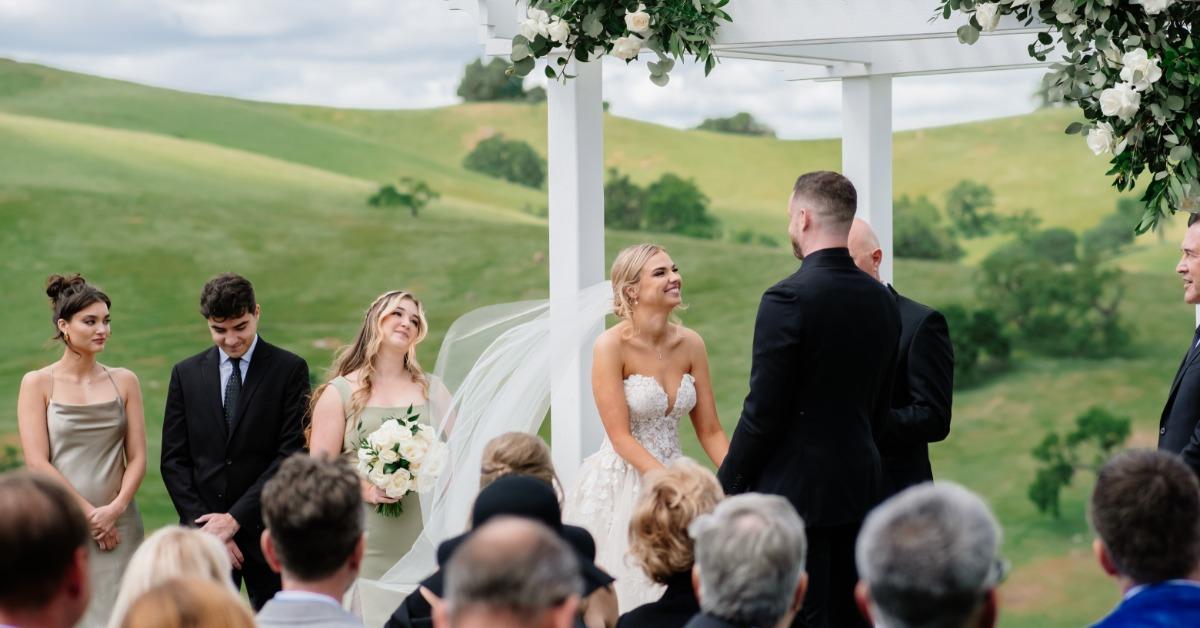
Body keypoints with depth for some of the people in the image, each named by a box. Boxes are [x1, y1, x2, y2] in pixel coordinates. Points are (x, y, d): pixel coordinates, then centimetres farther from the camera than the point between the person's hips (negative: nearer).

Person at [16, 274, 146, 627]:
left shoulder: (124, 382, 8)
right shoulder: (37, 384, 0)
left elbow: (137, 457, 5)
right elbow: (37, 462, -6)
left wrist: (115, 509, -10)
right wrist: (89, 513, -11)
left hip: (117, 525, 2)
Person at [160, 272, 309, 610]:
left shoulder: (290, 369, -1)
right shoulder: (186, 374, 8)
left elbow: (292, 454, -7)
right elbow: (173, 460, 6)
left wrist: (234, 518, -11)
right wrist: (203, 525, -6)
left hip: (268, 531, -2)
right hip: (204, 531, 2)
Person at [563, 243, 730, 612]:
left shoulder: (690, 344, 1)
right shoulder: (611, 345, -13)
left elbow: (710, 430, 4)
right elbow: (620, 437, -15)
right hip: (622, 483, -5)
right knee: (622, 597, 1)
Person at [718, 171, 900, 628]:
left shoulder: (788, 299, -16)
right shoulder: (882, 300, 7)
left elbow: (763, 413, -16)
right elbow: (879, 407, 13)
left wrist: (727, 486, -6)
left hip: (795, 490, -7)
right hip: (859, 486, 7)